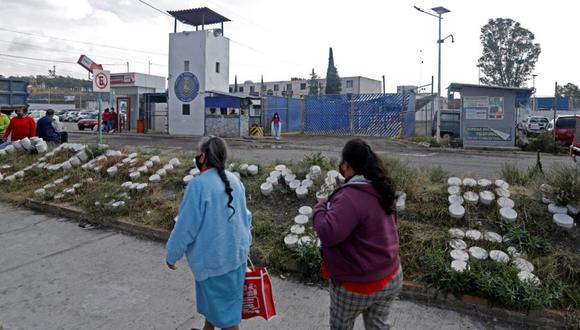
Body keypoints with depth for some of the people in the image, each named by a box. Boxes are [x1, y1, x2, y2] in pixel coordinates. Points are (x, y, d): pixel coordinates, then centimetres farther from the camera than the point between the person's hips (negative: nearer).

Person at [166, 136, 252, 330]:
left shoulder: (199, 185, -23)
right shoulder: (234, 180, 1)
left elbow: (186, 226, -17)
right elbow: (245, 216, 10)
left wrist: (171, 255, -3)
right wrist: (244, 243, 22)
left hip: (214, 258, -7)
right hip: (235, 253, 7)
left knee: (223, 308, 9)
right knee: (215, 299, 27)